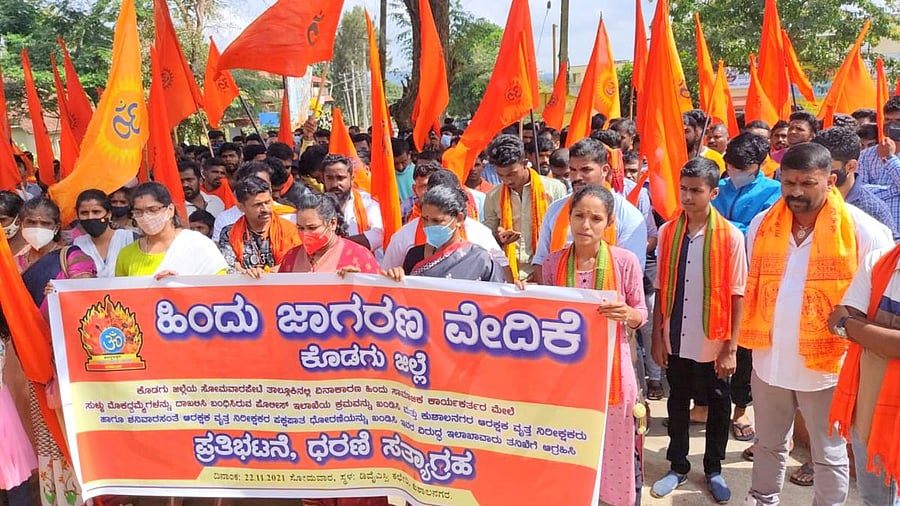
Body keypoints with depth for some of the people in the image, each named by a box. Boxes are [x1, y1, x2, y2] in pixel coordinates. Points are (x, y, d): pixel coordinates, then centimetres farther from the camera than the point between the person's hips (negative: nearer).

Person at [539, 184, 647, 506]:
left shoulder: (625, 261, -9)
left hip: (610, 370, -2)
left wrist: (627, 314, -25)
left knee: (613, 452, 9)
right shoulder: (553, 263, -3)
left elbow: (641, 314, -3)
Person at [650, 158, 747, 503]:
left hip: (713, 343, -2)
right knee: (678, 404, 17)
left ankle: (713, 470, 33)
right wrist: (657, 339, 1)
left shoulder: (731, 236, -9)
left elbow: (737, 296, -7)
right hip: (676, 341, 2)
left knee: (718, 407, 14)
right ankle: (678, 467, 33)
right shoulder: (668, 232, -2)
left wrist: (731, 349, -9)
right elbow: (661, 289, 2)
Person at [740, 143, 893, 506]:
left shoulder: (862, 229, -13)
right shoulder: (761, 224, 0)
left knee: (829, 454, 14)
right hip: (769, 359, 4)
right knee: (768, 443, 22)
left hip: (826, 362, -4)